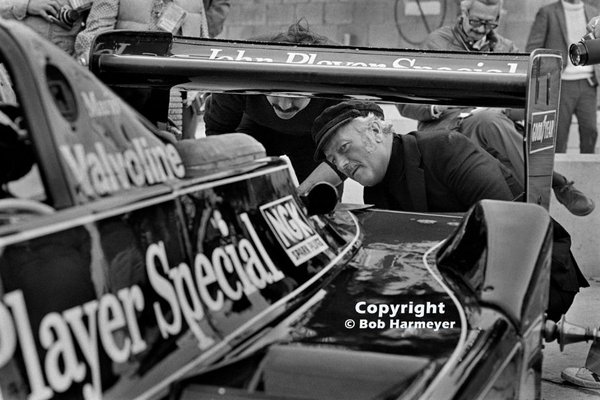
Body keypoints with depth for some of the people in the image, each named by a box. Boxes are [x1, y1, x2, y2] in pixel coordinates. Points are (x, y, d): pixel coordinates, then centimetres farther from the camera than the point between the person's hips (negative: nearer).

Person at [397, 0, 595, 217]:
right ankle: (556, 184, -34)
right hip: (444, 126, -2)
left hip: (491, 123, 3)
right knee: (490, 121, -35)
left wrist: (501, 110, -14)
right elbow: (406, 103, 3)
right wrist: (435, 107, -18)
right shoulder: (437, 42, 9)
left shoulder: (506, 49, 18)